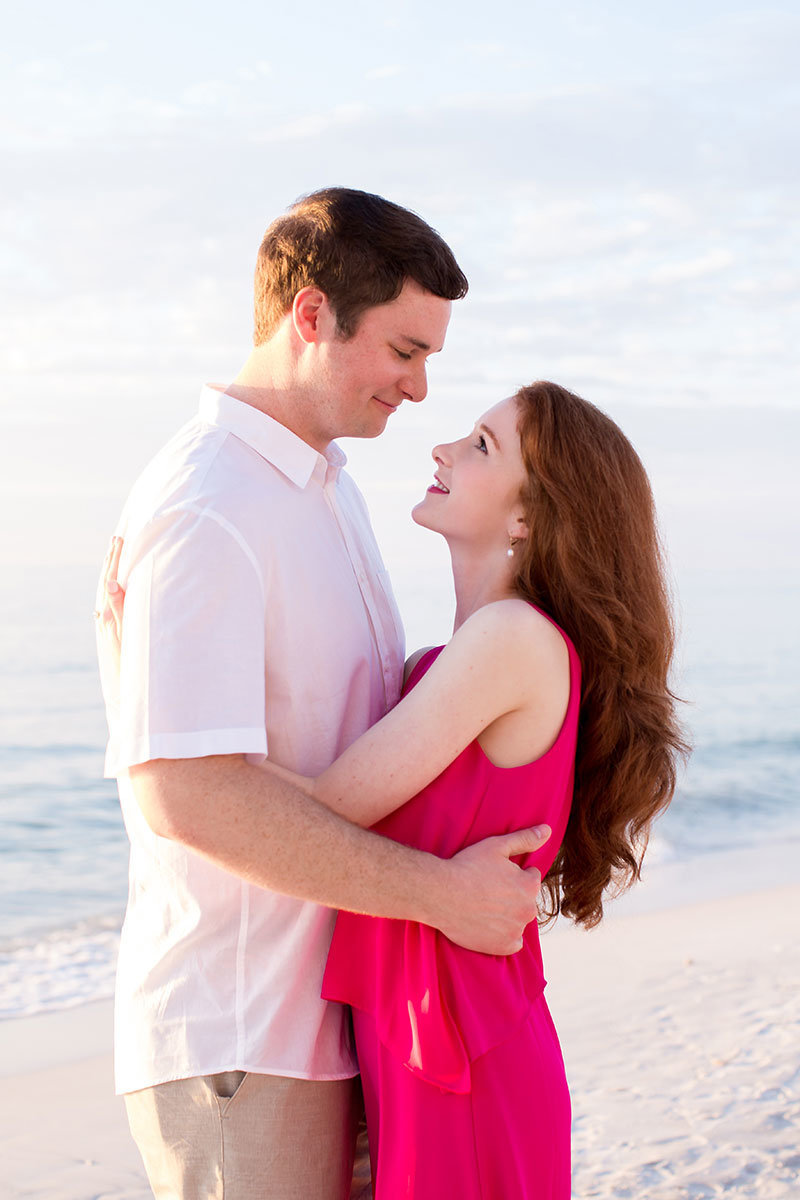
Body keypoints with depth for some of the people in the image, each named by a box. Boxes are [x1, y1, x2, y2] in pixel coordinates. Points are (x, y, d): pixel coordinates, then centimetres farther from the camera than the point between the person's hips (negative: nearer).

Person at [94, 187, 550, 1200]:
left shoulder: (326, 487, 14)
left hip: (338, 1011, 9)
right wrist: (439, 892, -22)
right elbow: (185, 792, -28)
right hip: (235, 1040, -9)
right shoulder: (202, 512, -18)